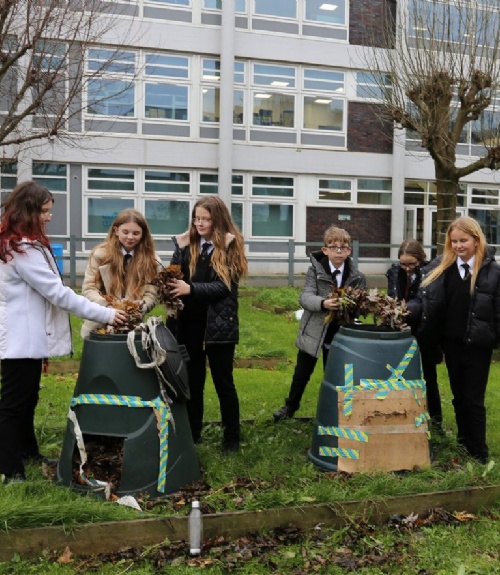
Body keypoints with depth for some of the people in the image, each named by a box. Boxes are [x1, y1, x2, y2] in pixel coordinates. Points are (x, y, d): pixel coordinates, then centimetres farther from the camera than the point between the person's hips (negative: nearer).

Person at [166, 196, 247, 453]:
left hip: (218, 324, -3)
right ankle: (192, 432, 28)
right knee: (192, 380, 14)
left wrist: (190, 289, -26)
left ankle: (231, 437, 21)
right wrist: (169, 285, -17)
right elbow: (173, 275, 6)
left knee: (223, 382, 6)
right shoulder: (184, 243, 5)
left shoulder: (230, 246, -6)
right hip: (188, 323, 4)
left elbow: (223, 286, -15)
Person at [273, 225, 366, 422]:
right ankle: (291, 406, 37)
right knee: (302, 373, 15)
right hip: (313, 331, -1)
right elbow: (304, 297, -20)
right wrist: (323, 303, -39)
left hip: (339, 334, 1)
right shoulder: (315, 269, -10)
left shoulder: (357, 277, -5)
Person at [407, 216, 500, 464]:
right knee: (459, 397, 17)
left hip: (477, 346, -4)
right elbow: (425, 301, -2)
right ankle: (463, 444, 33)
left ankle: (479, 453, 20)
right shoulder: (440, 267, 0)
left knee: (474, 400, 4)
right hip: (451, 343, 4)